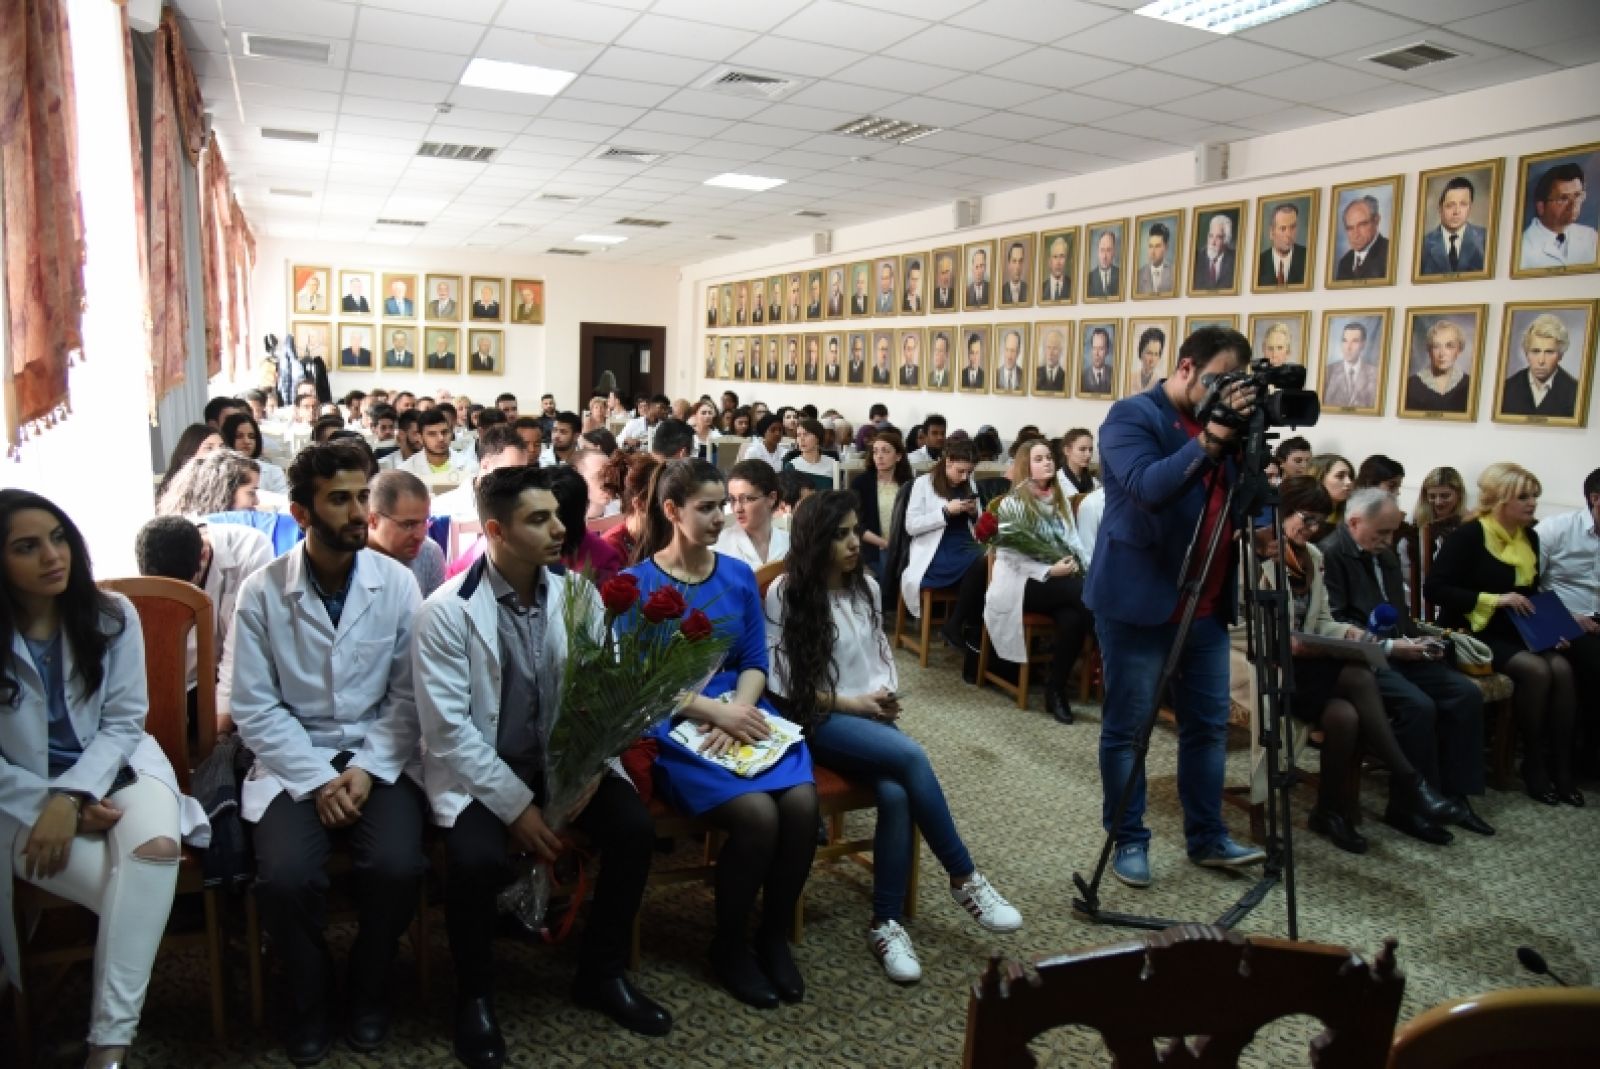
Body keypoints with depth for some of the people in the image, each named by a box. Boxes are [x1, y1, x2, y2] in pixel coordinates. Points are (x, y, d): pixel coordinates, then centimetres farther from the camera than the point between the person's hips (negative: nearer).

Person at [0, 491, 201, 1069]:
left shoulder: (111, 614, -3)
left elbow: (124, 722, -3)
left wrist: (71, 796, -17)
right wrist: (50, 806, -15)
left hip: (118, 766, 1)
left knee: (154, 849, -33)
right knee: (126, 888, -28)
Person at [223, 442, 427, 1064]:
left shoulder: (397, 583, -3)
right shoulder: (261, 593, -5)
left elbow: (409, 694, -2)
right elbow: (253, 707, -5)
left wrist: (367, 768, -13)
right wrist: (317, 780, -13)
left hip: (379, 756, 1)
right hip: (294, 760, 0)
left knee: (397, 866, -23)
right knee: (284, 876, -24)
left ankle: (368, 985, 11)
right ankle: (309, 995, 10)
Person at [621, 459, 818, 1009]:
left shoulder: (739, 575, 10)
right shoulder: (636, 584, -4)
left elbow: (755, 660, 8)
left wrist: (739, 712, -12)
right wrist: (715, 710, -18)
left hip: (740, 712, 5)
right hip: (673, 725, -4)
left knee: (802, 802, -22)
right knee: (757, 813, -27)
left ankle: (775, 934, 3)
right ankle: (729, 944, 0)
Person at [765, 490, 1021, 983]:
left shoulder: (866, 587, 10)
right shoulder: (785, 593, -7)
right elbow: (781, 681, -9)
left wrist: (886, 694, -3)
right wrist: (849, 703, -12)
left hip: (871, 715, 5)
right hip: (819, 719, -4)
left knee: (895, 793, -28)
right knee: (911, 757, -30)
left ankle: (885, 925, -16)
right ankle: (965, 880, -13)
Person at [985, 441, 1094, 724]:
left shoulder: (1061, 500, 15)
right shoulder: (1012, 504, -3)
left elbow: (1074, 540, 13)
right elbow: (1010, 555, -9)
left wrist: (1075, 563, -9)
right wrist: (1049, 571, -20)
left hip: (1061, 580, 5)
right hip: (1021, 583, -5)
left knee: (1073, 616, -30)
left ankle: (1056, 689, -15)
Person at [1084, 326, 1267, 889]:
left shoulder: (1220, 422, 13)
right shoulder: (1133, 415, -10)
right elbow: (1149, 489, -27)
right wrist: (1210, 438, -33)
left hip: (1206, 605, 7)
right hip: (1139, 601, -7)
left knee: (1209, 725, 13)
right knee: (1128, 728, 3)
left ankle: (1207, 837, 27)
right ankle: (1128, 841, 17)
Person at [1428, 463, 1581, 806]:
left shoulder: (1530, 538, 12)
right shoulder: (1468, 535, -11)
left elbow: (1532, 593, 20)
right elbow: (1436, 588, -19)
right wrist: (1493, 600, -22)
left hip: (1517, 633, 6)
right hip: (1474, 633, -6)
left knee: (1562, 668, -22)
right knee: (1535, 670, -28)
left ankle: (1561, 766, -12)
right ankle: (1534, 765, -11)